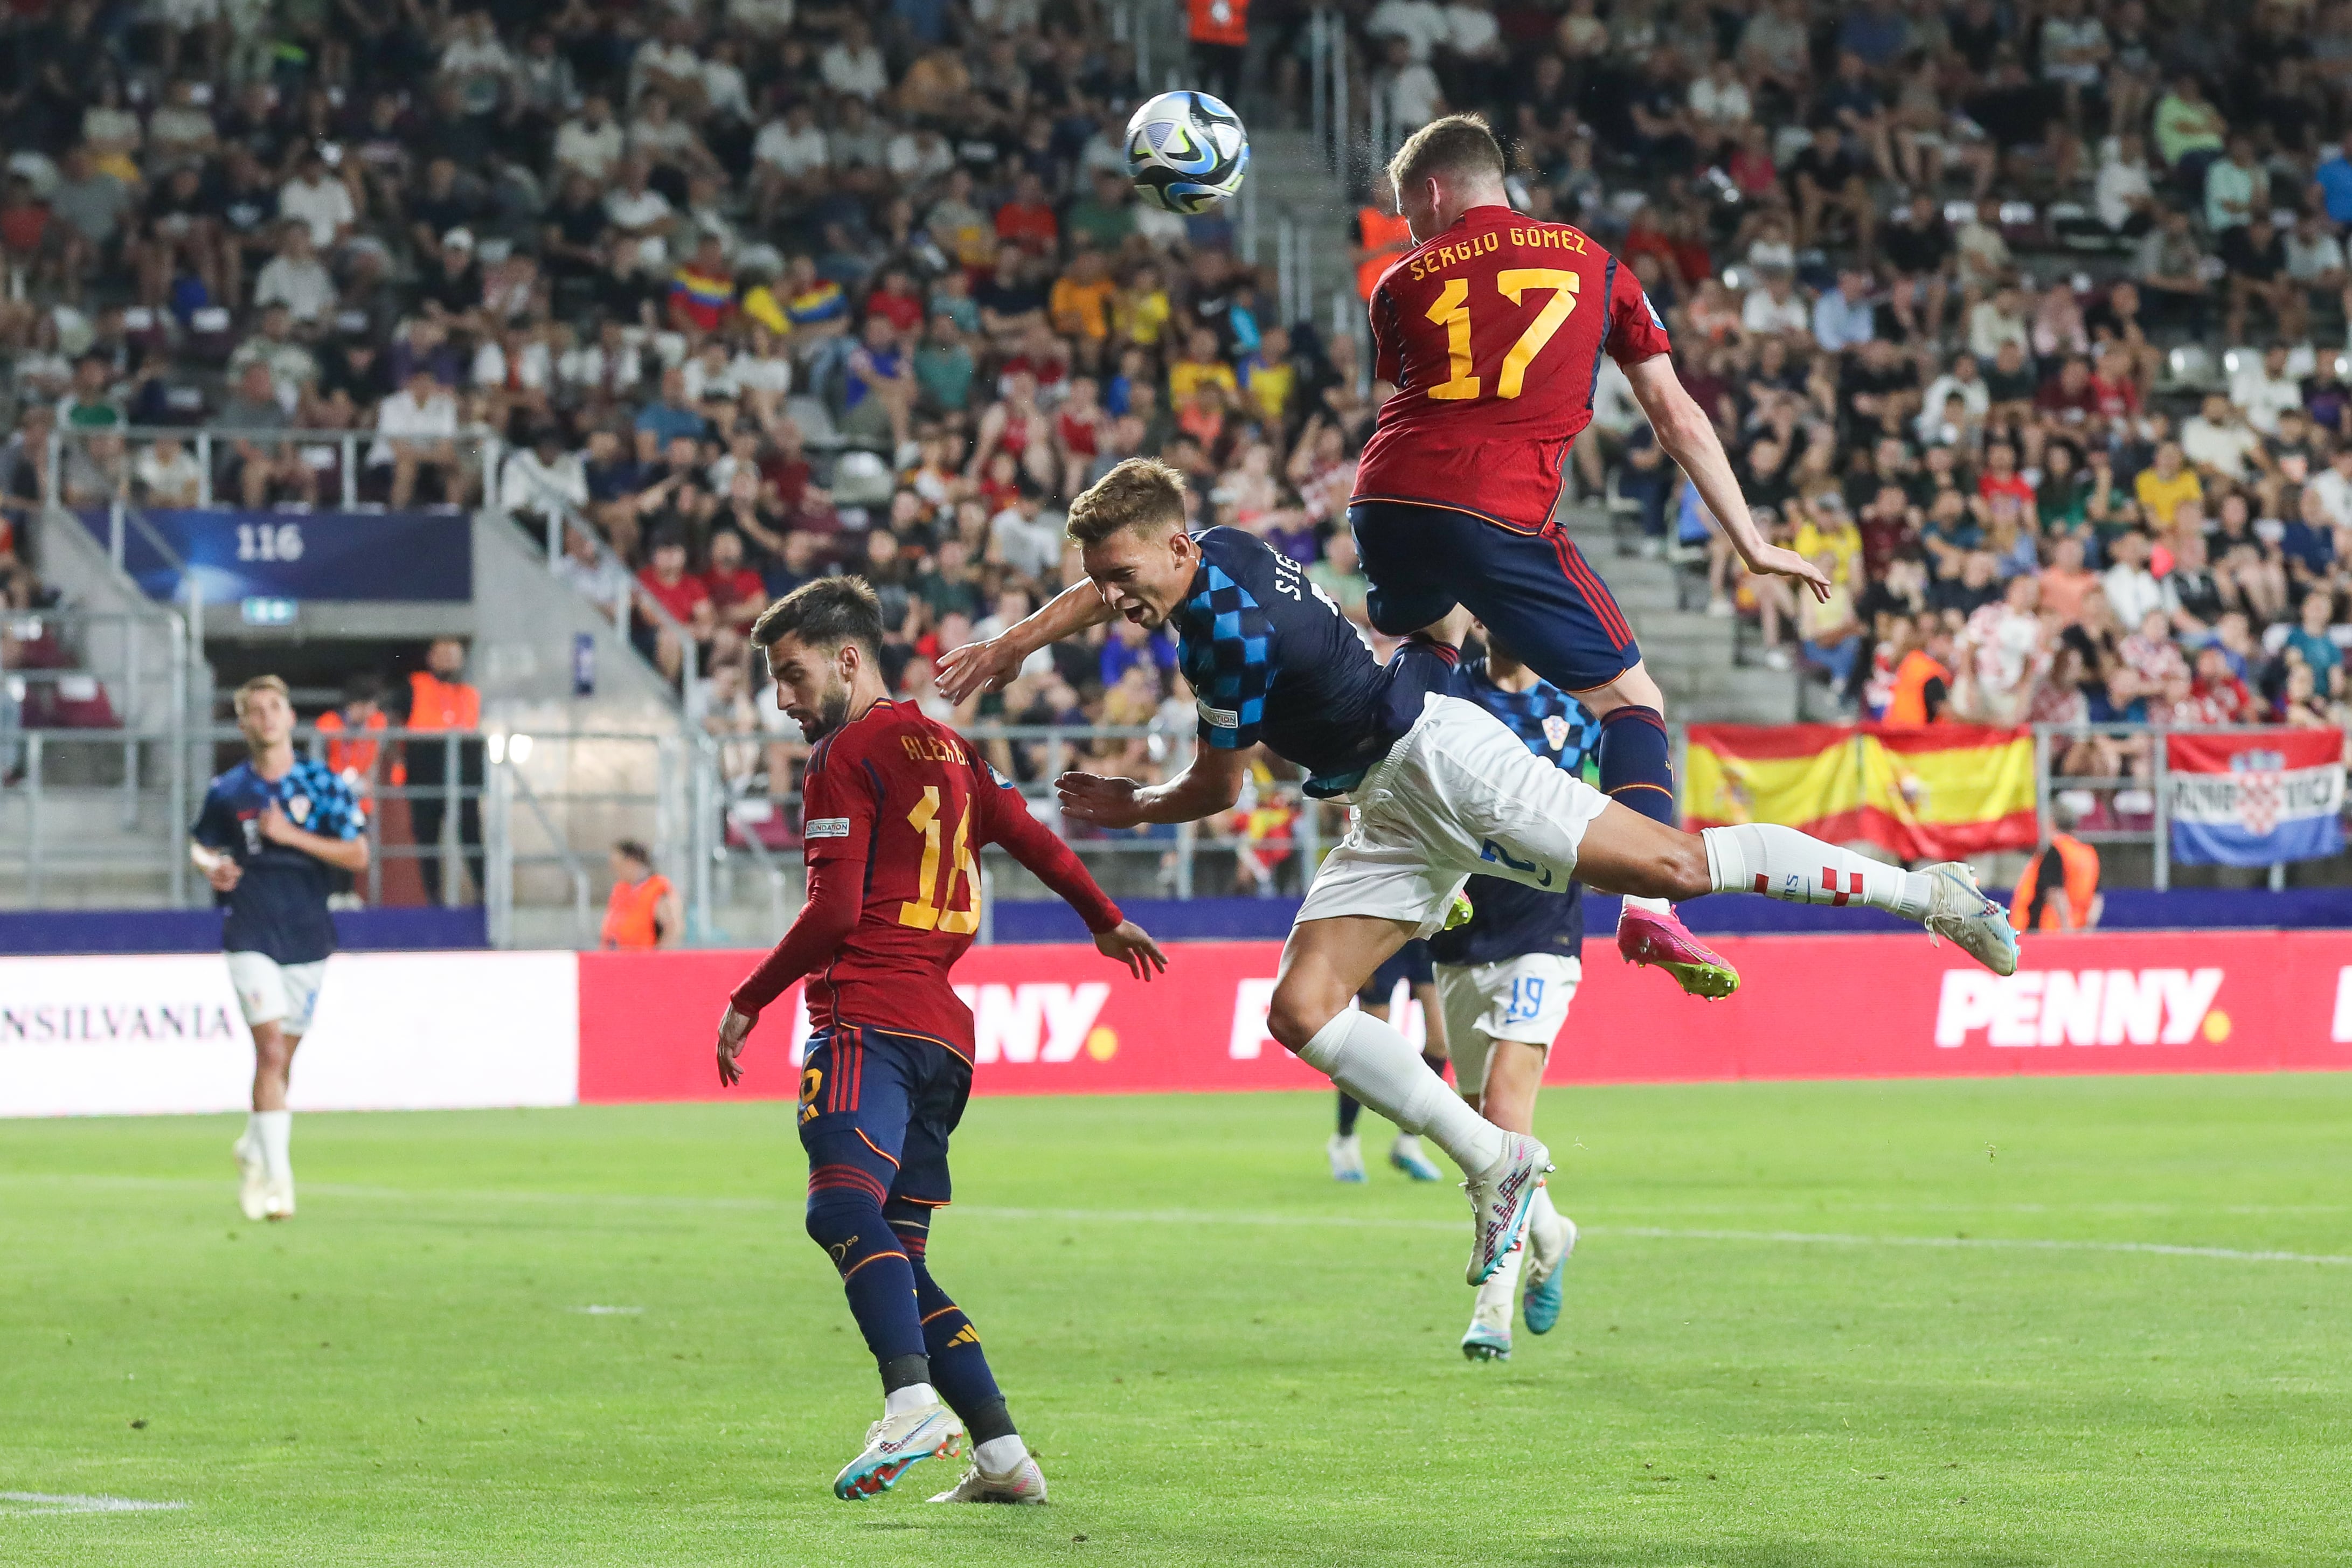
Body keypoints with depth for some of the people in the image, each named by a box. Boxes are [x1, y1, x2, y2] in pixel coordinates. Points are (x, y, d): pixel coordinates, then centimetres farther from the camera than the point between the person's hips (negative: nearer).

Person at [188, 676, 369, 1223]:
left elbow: (357, 855, -5)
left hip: (308, 936, 2)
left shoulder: (323, 784, 0)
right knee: (271, 1051, -16)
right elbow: (200, 844, 18)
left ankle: (254, 1149, 38)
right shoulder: (227, 791, 2)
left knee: (281, 1058, 12)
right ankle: (277, 1180, -18)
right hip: (251, 933, -2)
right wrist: (211, 867, -6)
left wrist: (291, 835, -15)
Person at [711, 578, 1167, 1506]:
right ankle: (1001, 1455, 3)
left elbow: (834, 912, -9)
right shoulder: (944, 749, 23)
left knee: (842, 1208, -27)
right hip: (943, 1029, 9)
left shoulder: (846, 758, -2)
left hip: (869, 1020, -9)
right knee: (894, 1255, 11)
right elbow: (1033, 841, 33)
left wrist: (747, 1003, -2)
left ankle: (913, 1402, -47)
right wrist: (1107, 923, 49)